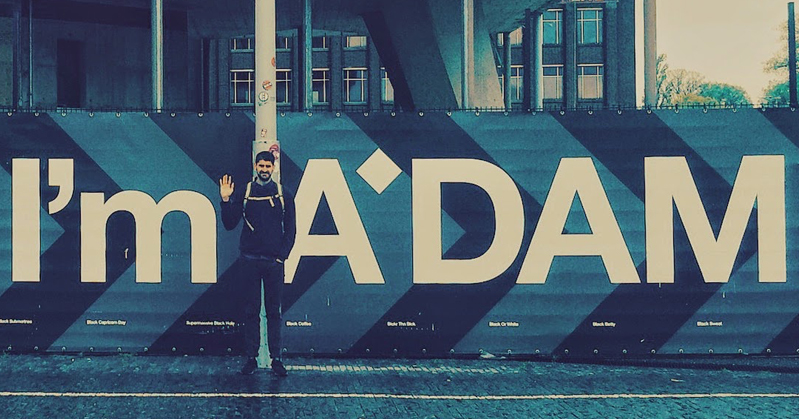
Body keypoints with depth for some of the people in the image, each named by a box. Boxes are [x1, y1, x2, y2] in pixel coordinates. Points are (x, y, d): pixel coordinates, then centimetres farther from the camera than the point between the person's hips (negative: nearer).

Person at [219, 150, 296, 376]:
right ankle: (250, 358, 9)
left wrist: (282, 255, -1)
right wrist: (226, 201, -11)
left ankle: (276, 359, 8)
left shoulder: (283, 195, 6)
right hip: (249, 260, 0)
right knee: (250, 311, 4)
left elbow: (290, 229, 8)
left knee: (274, 311, 3)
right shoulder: (244, 193, 5)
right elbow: (229, 224, 1)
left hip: (274, 262, 0)